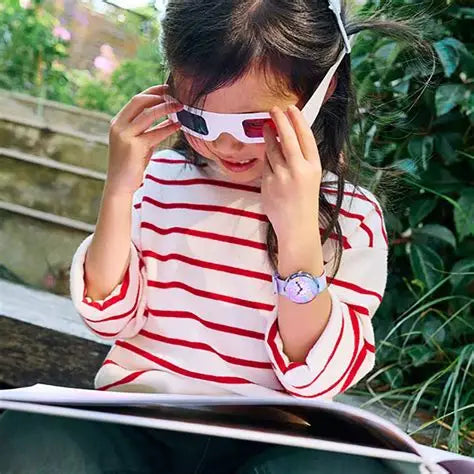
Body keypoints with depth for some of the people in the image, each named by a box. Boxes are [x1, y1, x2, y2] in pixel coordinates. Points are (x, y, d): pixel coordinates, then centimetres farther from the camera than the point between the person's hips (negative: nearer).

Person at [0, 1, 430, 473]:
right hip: (136, 420, 3)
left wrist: (298, 229, -20)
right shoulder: (157, 177, 5)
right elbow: (110, 316, 5)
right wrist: (118, 192, -8)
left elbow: (318, 377, -9)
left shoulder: (352, 216, -2)